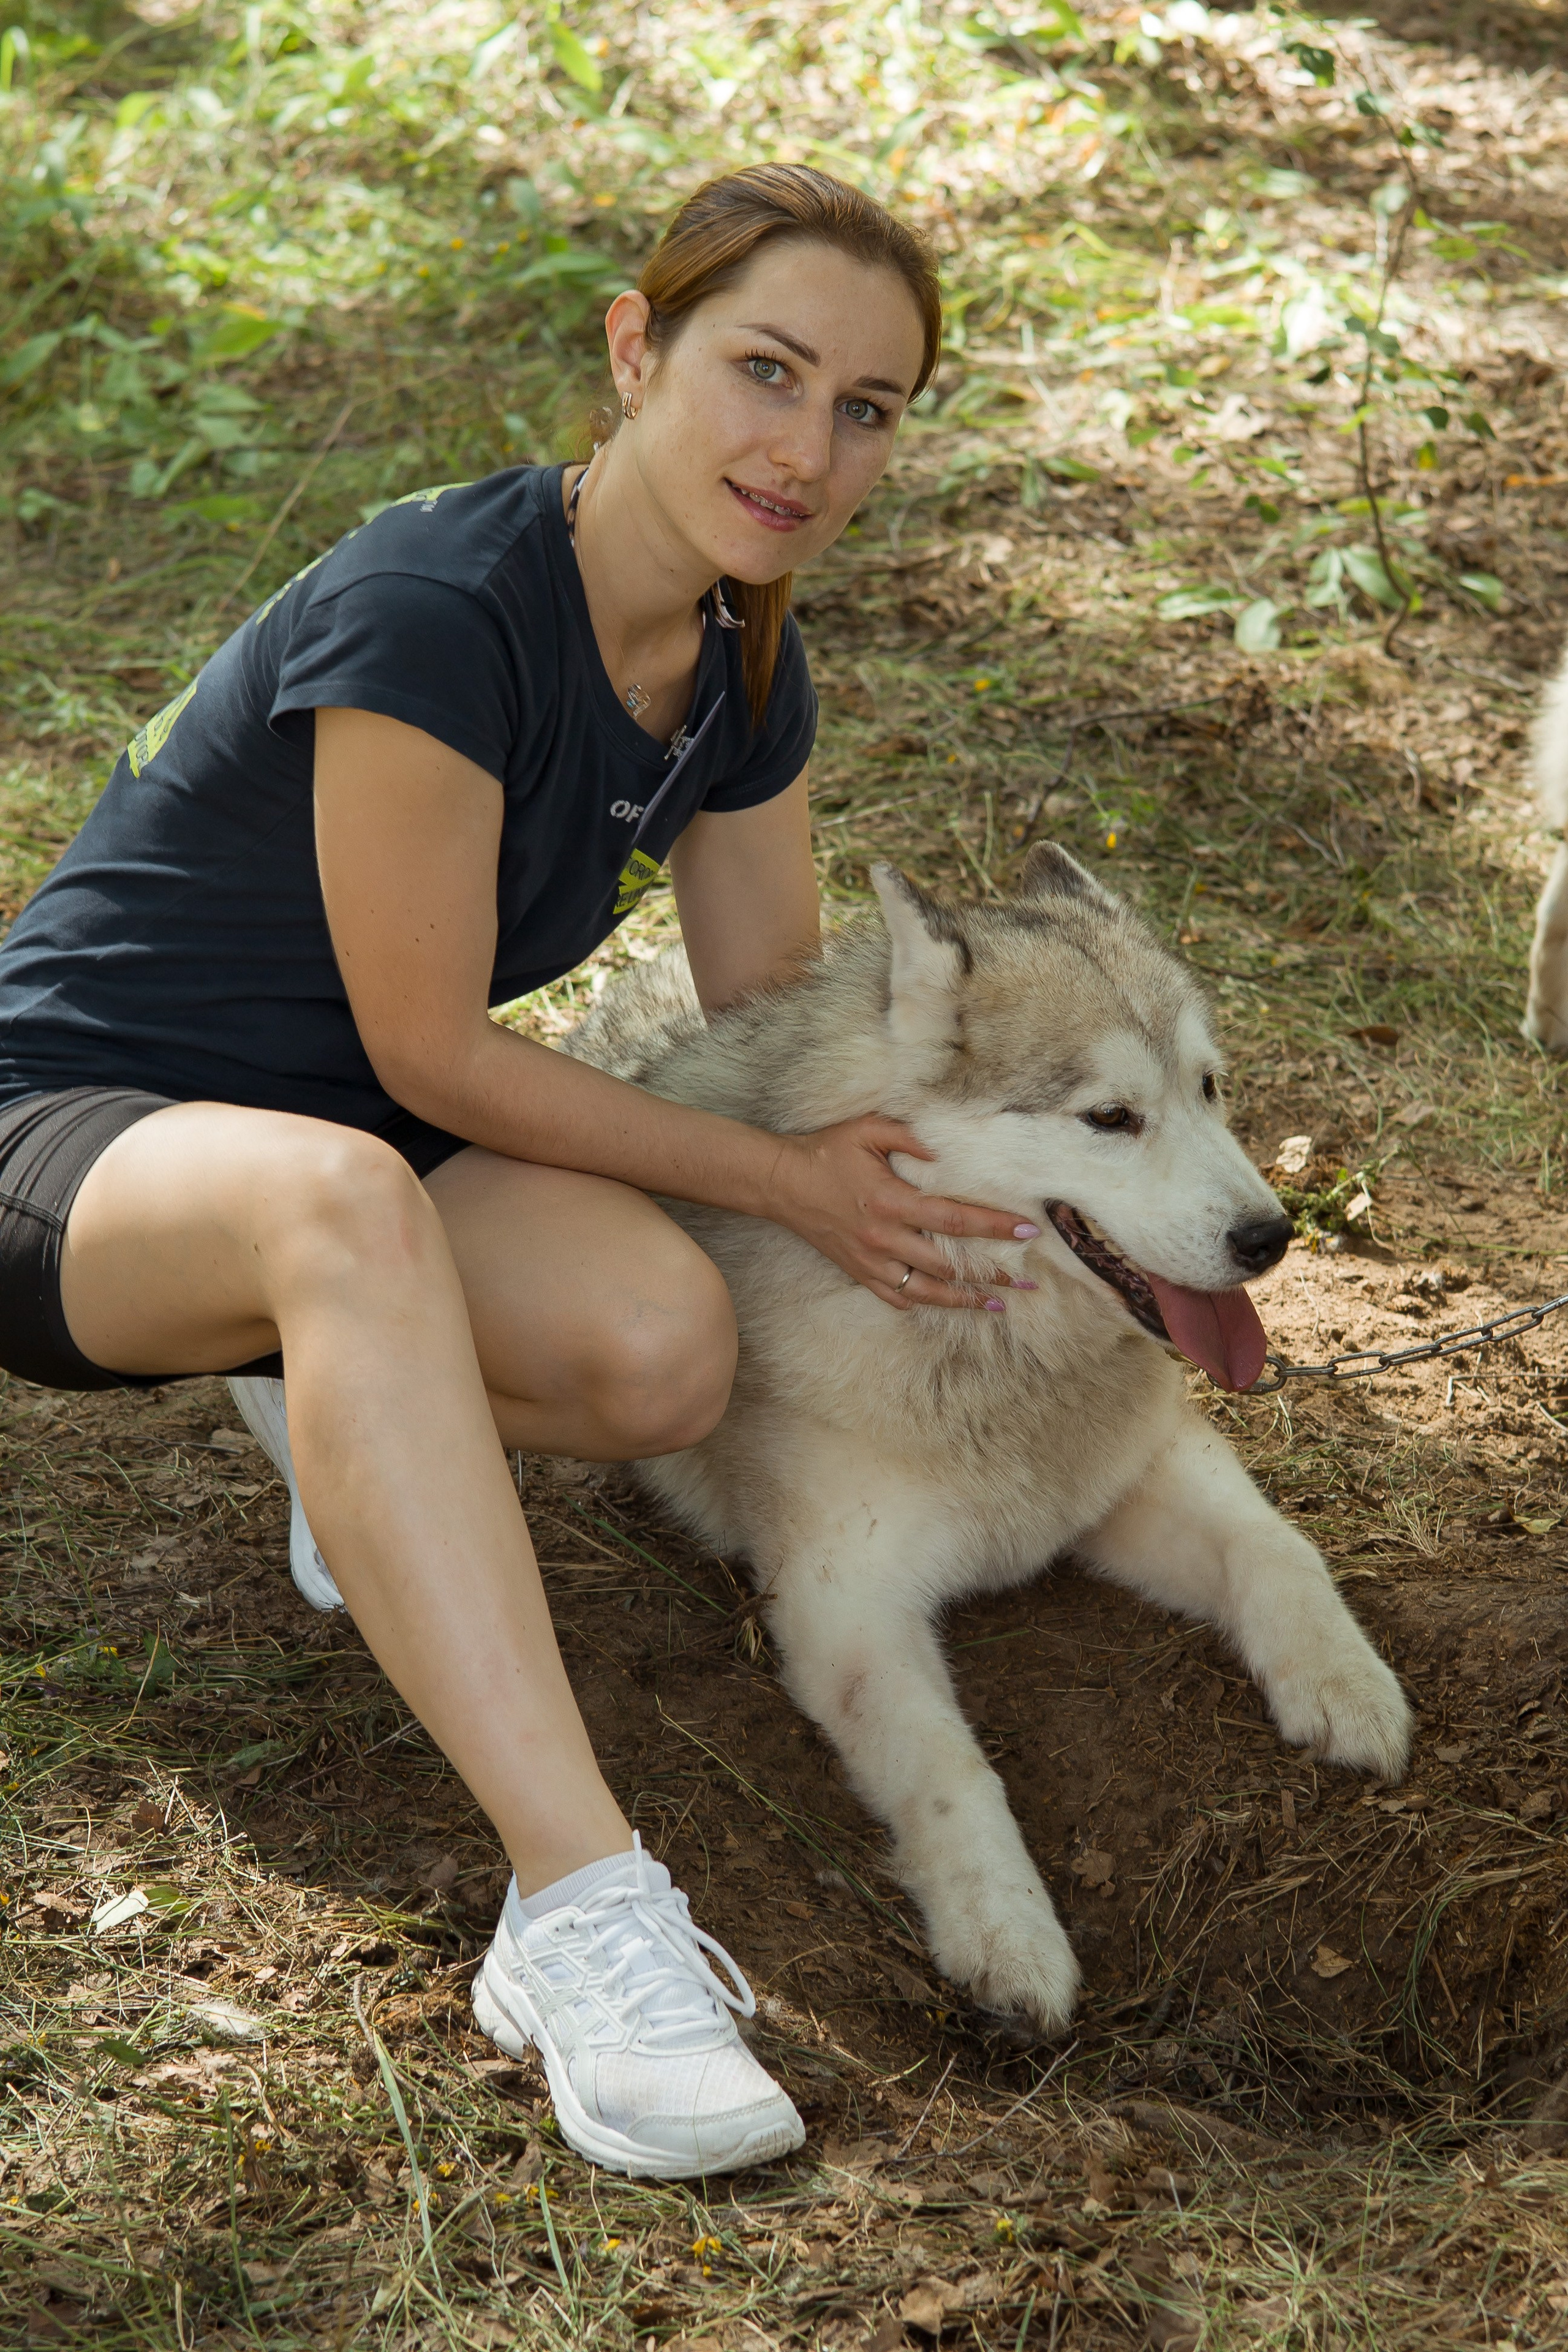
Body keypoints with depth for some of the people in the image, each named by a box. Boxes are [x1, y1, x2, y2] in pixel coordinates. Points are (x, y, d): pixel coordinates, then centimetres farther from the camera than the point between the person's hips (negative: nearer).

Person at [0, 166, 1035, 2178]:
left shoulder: (741, 684, -1)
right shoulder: (432, 612, -26)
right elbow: (433, 1059, -20)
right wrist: (788, 1184, -14)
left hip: (354, 1148, 7)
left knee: (666, 1348, -26)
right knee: (347, 1201, -43)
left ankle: (338, 1398, 8)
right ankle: (582, 1909, -47)